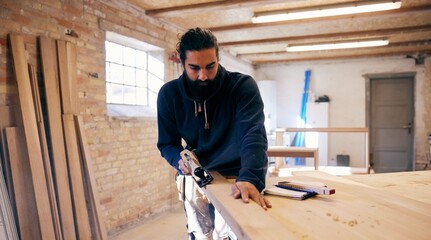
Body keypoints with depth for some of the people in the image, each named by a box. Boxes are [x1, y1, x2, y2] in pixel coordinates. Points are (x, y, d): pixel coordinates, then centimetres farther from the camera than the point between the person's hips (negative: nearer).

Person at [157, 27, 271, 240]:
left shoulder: (243, 86, -19)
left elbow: (253, 134, -31)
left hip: (235, 179, -3)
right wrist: (180, 160, -23)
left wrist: (250, 178, -48)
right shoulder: (169, 94, -9)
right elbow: (167, 143, 0)